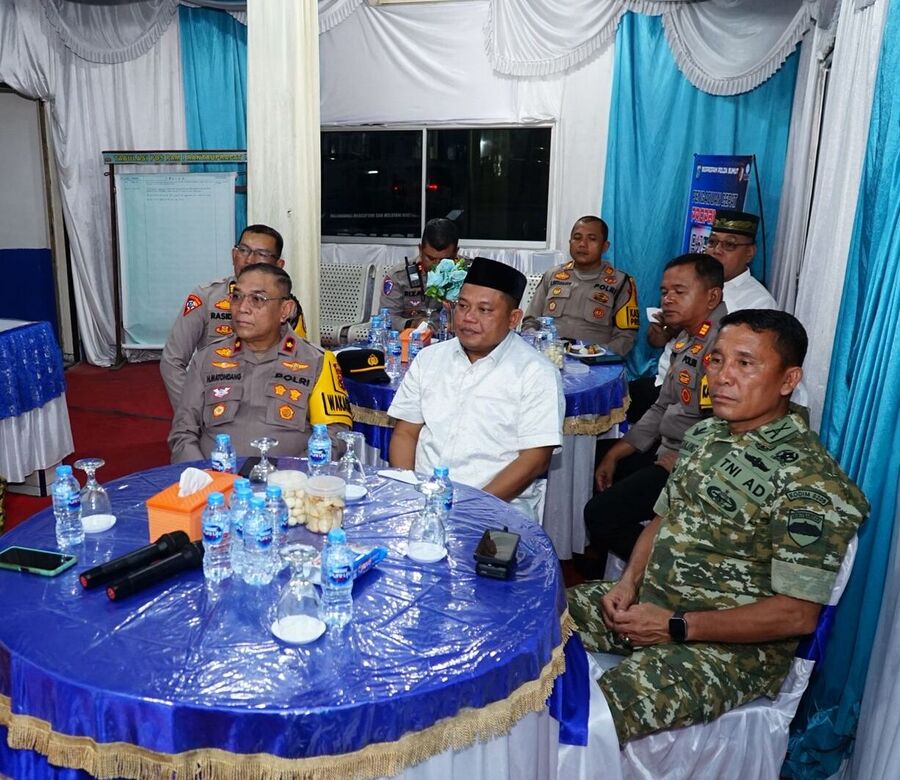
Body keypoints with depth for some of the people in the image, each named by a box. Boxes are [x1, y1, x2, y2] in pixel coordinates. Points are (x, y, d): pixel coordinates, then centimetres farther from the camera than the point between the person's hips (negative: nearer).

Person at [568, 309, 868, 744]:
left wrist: (676, 626, -20)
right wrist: (629, 582, -2)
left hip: (733, 644, -8)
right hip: (646, 604, 8)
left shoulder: (808, 479, -19)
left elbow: (797, 615, -19)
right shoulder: (704, 434, 6)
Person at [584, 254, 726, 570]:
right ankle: (599, 565, 34)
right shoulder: (687, 338, 10)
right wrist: (615, 454, 10)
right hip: (666, 450, 11)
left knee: (600, 514, -16)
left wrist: (669, 465, -15)